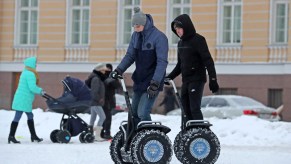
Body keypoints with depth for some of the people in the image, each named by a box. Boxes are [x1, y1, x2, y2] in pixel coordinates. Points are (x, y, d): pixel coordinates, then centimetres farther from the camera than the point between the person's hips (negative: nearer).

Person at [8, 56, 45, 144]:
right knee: (17, 117, -7)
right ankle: (11, 136, -6)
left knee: (30, 116, 17)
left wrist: (39, 89, 11)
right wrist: (40, 91, -5)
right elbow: (32, 88, -22)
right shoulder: (30, 74, -16)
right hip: (23, 100, -11)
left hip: (20, 99, 11)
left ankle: (33, 135, 24)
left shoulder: (25, 73, 15)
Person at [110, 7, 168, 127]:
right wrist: (119, 70, -9)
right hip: (139, 80, 7)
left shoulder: (159, 37, -16)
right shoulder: (136, 35, 3)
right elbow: (130, 56, 8)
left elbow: (162, 62, -19)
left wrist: (155, 83, -25)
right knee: (134, 113, 10)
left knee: (143, 113, -16)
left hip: (152, 82, -7)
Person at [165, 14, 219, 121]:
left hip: (197, 80, -8)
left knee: (194, 108, -13)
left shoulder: (198, 40, -10)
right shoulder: (181, 43, 14)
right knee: (186, 108, 7)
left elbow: (208, 60, -14)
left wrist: (213, 79, -20)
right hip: (185, 80, 8)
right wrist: (170, 77, 15)